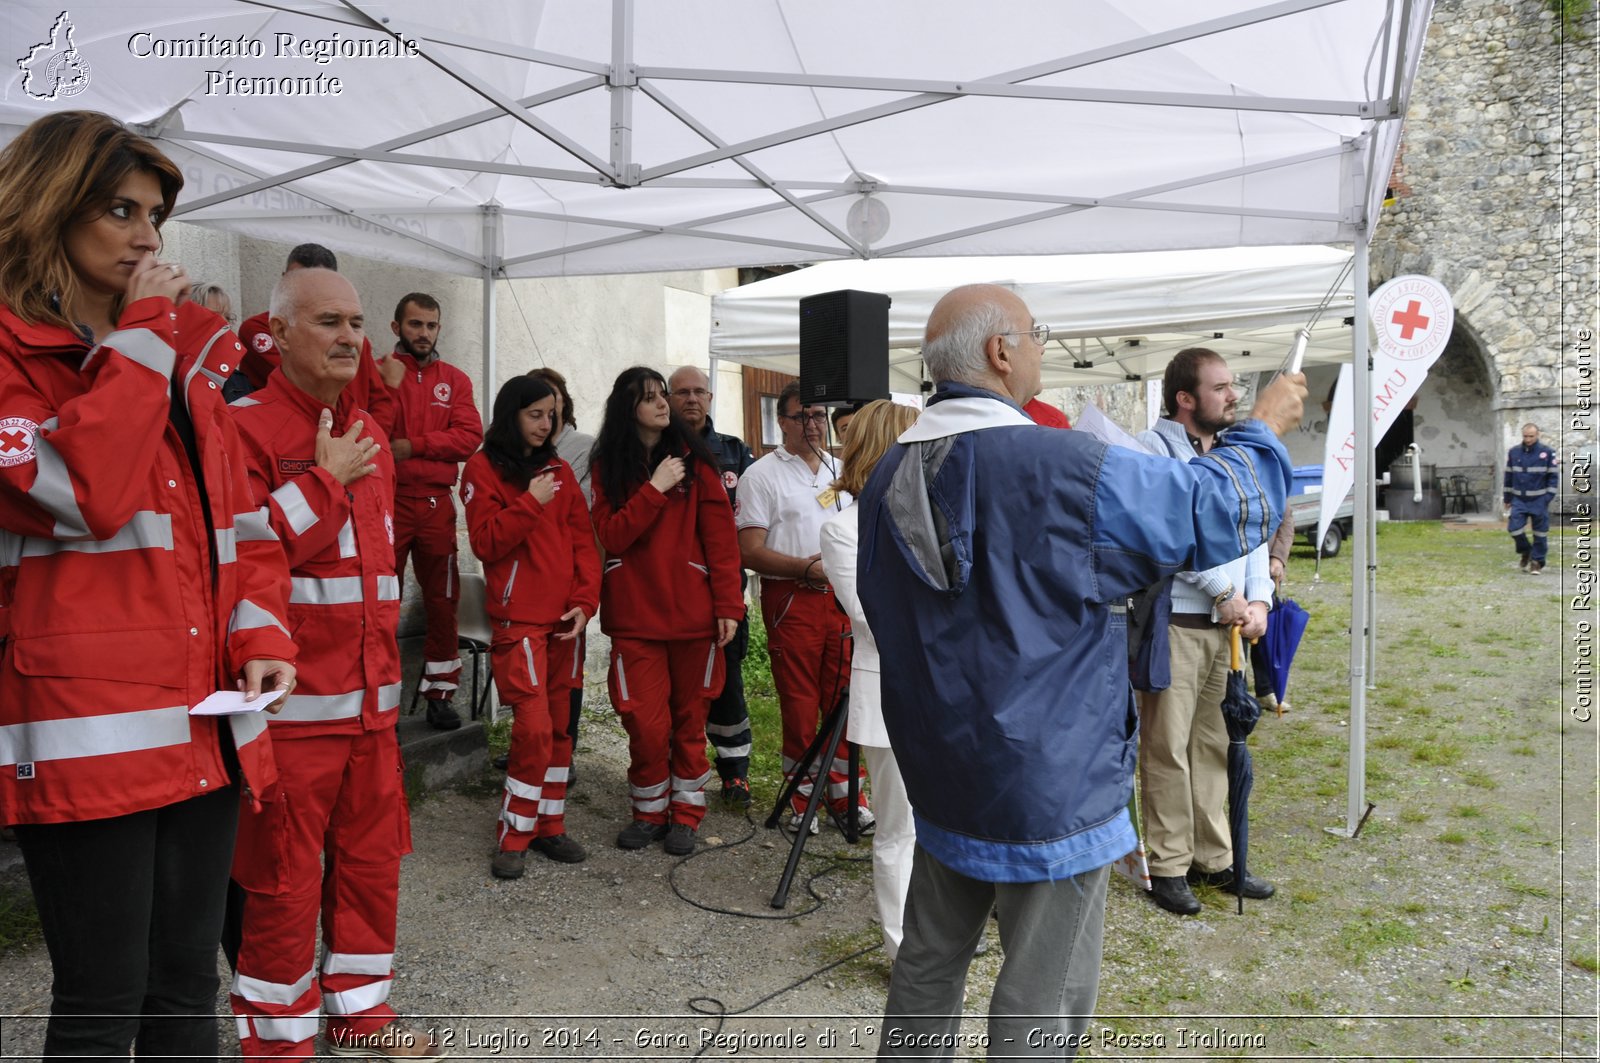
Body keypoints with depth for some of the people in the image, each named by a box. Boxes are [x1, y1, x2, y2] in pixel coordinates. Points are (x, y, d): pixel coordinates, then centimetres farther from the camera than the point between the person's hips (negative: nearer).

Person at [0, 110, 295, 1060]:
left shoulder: (182, 364, 17)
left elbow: (242, 525, 17)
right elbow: (81, 489, -21)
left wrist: (260, 630, 0)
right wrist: (141, 341, -11)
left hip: (204, 725, 6)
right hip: (87, 728, -6)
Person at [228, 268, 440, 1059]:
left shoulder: (369, 433, 13)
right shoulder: (244, 428, -10)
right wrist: (325, 480, -16)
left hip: (371, 696, 7)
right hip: (291, 701, -7)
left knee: (372, 863, 16)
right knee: (283, 882, 4)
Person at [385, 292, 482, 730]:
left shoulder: (455, 379, 10)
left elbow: (470, 436, -3)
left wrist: (415, 445, -11)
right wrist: (385, 383, -24)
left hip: (436, 503, 3)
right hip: (386, 500, -3)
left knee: (442, 600, 9)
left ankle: (440, 694, 21)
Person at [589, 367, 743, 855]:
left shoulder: (693, 458, 2)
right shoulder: (609, 466, 5)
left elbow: (720, 535, -2)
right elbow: (611, 536, -6)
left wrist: (728, 605, -8)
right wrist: (655, 489, -15)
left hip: (693, 610, 0)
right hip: (635, 614, 0)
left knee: (690, 718, 9)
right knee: (645, 722, -2)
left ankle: (685, 814, 24)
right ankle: (649, 811, 20)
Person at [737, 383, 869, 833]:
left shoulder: (842, 471, 14)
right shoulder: (762, 475, -2)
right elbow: (751, 551, -10)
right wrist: (807, 568, -19)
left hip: (842, 597, 5)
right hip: (791, 599, -4)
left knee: (844, 698, 7)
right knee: (798, 702, 2)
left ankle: (843, 791, 19)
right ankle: (802, 795, 15)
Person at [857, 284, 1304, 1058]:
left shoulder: (887, 476, 0)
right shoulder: (1063, 467, -21)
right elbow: (1219, 510, -9)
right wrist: (1266, 427, 9)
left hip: (939, 771, 7)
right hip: (1049, 782, -6)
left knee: (928, 966, 21)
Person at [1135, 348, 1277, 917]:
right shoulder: (1154, 450, -8)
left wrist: (1259, 600, -1)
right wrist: (1227, 592, -12)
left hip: (1227, 624, 7)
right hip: (1172, 622, -7)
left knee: (1214, 744, 14)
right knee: (1167, 748, 1)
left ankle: (1214, 857, 26)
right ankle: (1169, 865, 12)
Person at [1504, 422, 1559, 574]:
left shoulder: (1547, 452, -4)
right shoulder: (1513, 452, 5)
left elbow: (1554, 476, -2)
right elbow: (1508, 476, 11)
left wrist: (1549, 496, -9)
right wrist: (1507, 498, 11)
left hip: (1539, 500, -2)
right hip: (1519, 499, 2)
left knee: (1540, 533, 2)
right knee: (1514, 527, -9)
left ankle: (1537, 562, 14)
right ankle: (1525, 552, 17)